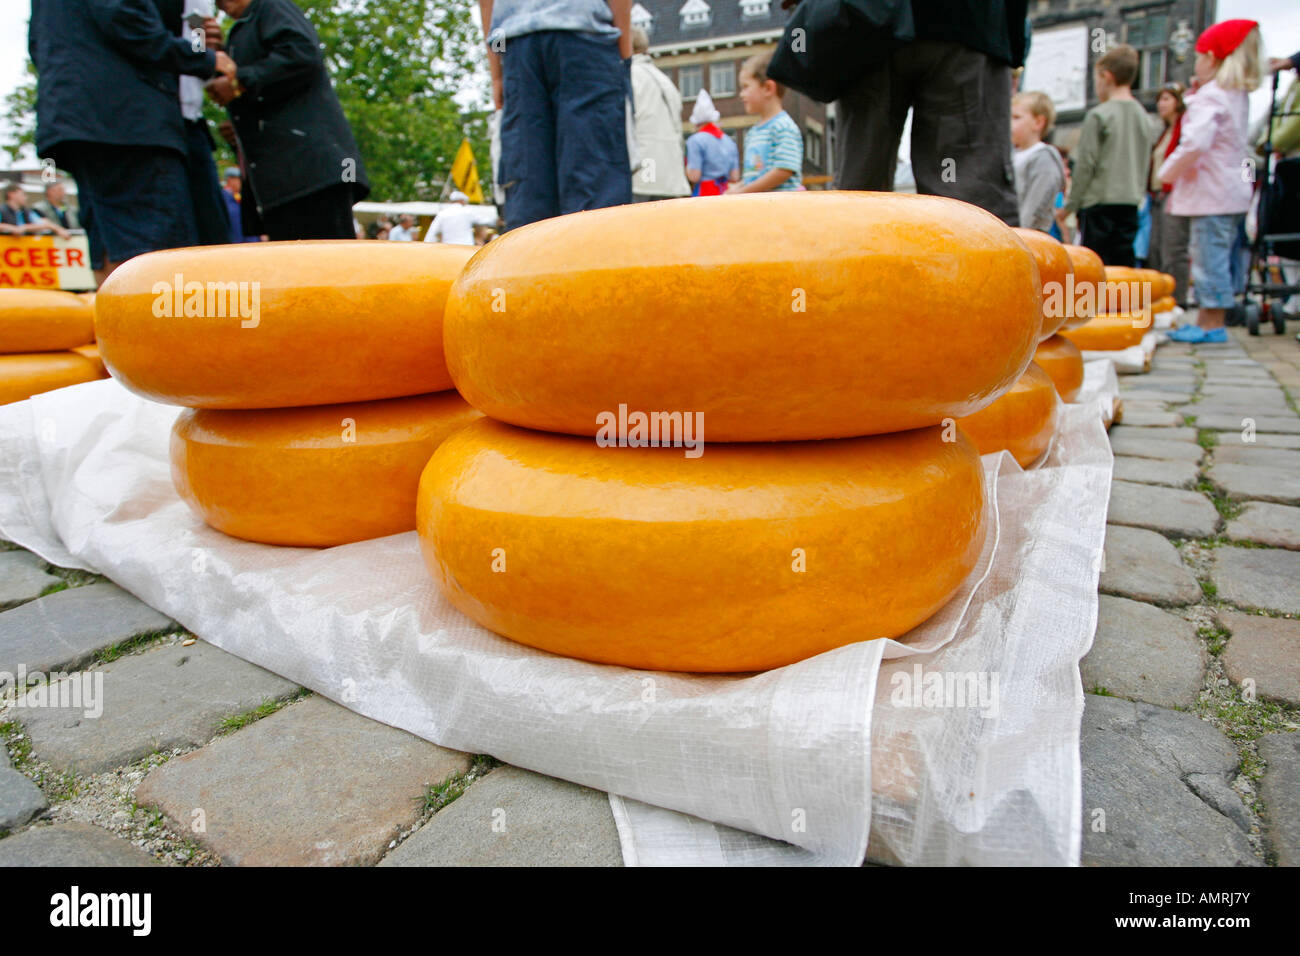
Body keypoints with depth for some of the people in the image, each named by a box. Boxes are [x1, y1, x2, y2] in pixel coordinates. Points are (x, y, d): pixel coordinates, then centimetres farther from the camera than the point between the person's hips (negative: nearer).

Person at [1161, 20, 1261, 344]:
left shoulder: (1210, 97, -15)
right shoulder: (1239, 95, 15)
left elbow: (1196, 142, -28)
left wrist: (1169, 171, -13)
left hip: (1212, 193, -10)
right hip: (1233, 188, 10)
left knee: (1210, 257, -6)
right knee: (1217, 258, 13)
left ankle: (1212, 324, -3)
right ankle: (1206, 319, 20)